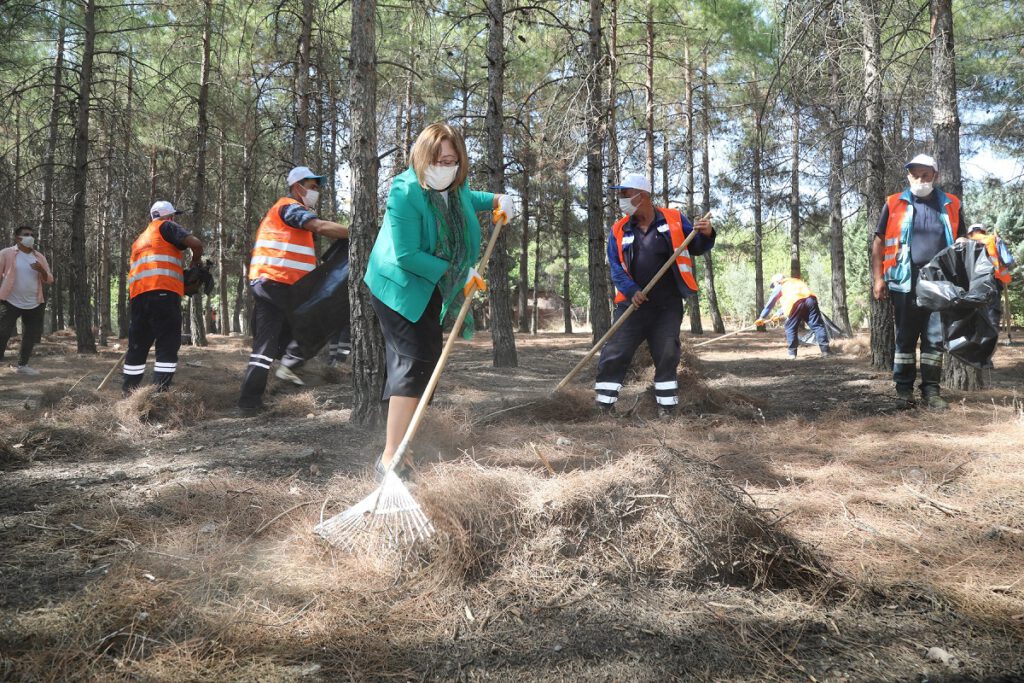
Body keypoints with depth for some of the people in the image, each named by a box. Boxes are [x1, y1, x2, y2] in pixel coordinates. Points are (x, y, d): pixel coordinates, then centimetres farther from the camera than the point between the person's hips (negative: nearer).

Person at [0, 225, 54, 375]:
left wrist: (41, 270, -12)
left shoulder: (39, 257, 9)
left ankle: (22, 364, 23)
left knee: (31, 336, 10)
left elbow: (49, 280, 9)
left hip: (34, 304, 5)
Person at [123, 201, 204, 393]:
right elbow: (196, 244, -4)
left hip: (137, 294, 7)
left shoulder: (140, 240, 32)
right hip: (162, 292, -7)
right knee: (168, 345, -6)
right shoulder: (165, 227, 9)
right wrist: (196, 263, 16)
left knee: (138, 346, 13)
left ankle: (128, 393, 16)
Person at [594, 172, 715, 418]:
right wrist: (631, 291, -17)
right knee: (614, 354, -3)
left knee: (667, 356, 5)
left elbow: (695, 248, 10)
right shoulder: (619, 230, 5)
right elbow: (615, 267, 0)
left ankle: (667, 409, 17)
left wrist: (706, 235, -13)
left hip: (668, 305, -1)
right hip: (634, 303, 1)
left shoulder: (674, 220, 2)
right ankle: (604, 407, 5)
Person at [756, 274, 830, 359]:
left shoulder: (779, 287, 26)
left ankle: (792, 354, 9)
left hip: (795, 303, -4)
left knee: (791, 329, 10)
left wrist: (762, 318, 36)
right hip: (810, 299, 4)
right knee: (817, 326, 4)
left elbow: (770, 304, 28)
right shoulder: (797, 281, 43)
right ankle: (825, 351, -2)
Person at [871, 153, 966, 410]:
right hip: (905, 283, -1)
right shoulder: (894, 204, 4)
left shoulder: (951, 205, 9)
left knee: (935, 338, 5)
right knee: (905, 338, 5)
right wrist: (877, 278, -4)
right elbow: (878, 242, 4)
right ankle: (904, 390, 11)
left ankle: (931, 390, 13)